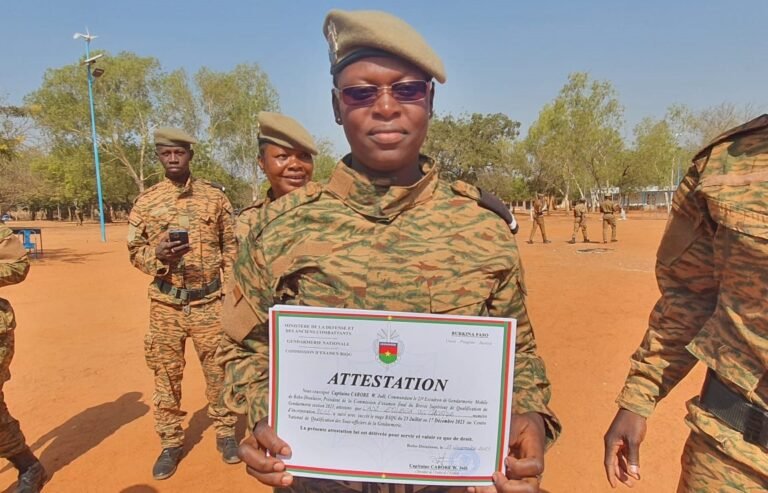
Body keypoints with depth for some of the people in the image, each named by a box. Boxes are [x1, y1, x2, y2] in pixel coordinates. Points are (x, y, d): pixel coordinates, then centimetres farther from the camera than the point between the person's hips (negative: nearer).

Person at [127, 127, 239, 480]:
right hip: (166, 304, 1)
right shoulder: (146, 201, 2)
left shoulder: (215, 196, 2)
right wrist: (158, 255, -16)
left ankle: (225, 432, 28)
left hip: (209, 302, 0)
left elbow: (230, 247, 6)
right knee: (166, 374, 10)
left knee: (218, 369, 9)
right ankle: (171, 443, 29)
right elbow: (135, 251, 6)